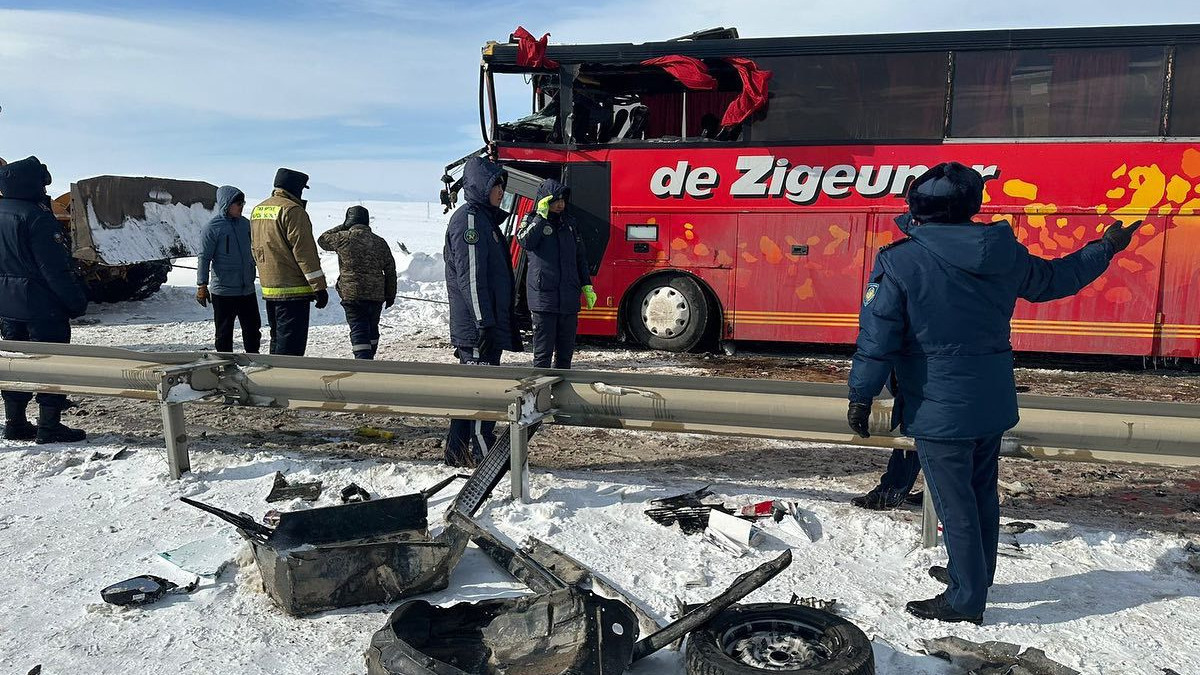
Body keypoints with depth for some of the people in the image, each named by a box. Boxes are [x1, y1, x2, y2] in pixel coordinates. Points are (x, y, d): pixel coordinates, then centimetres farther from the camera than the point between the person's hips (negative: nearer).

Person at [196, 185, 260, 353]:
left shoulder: (245, 224, 9)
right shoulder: (212, 228, -9)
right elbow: (204, 258, -10)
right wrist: (202, 285, -15)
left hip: (247, 290, 6)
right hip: (223, 291, -6)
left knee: (253, 329, 12)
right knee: (224, 333, 5)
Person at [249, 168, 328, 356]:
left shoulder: (257, 210, 15)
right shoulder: (292, 210, -14)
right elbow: (304, 251, -17)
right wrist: (319, 287, -15)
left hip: (268, 289, 9)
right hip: (293, 290, -9)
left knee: (277, 340, 19)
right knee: (291, 346, -6)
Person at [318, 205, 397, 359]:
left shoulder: (343, 238, -5)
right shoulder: (380, 242, 7)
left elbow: (323, 240, 15)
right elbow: (390, 270, 10)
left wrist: (342, 227, 20)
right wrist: (390, 295, 18)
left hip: (352, 294, -4)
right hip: (376, 295, 4)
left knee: (359, 331, -6)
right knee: (372, 329, 19)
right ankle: (369, 359, 35)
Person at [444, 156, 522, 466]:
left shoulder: (485, 219, 20)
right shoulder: (469, 218, -12)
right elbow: (470, 277, -19)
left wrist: (501, 322, 24)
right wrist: (484, 323, -23)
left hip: (489, 326, 10)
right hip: (476, 326, -10)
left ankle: (459, 452, 21)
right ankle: (483, 454, 0)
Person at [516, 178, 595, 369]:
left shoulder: (569, 223, 15)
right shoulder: (533, 221, 2)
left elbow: (580, 256, 20)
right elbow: (526, 241, -21)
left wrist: (587, 286, 14)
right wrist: (541, 215, -18)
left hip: (569, 297, 5)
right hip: (543, 297, -5)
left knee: (566, 348, 12)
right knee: (543, 349, -3)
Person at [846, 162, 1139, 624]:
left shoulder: (900, 261, -17)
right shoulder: (1006, 253, 0)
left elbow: (877, 339, -17)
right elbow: (1054, 279, 18)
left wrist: (861, 397, -6)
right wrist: (1106, 248, 36)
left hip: (939, 412, -6)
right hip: (993, 406, 6)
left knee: (955, 506, 5)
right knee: (982, 495, 21)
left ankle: (965, 600, 17)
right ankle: (973, 575, 40)